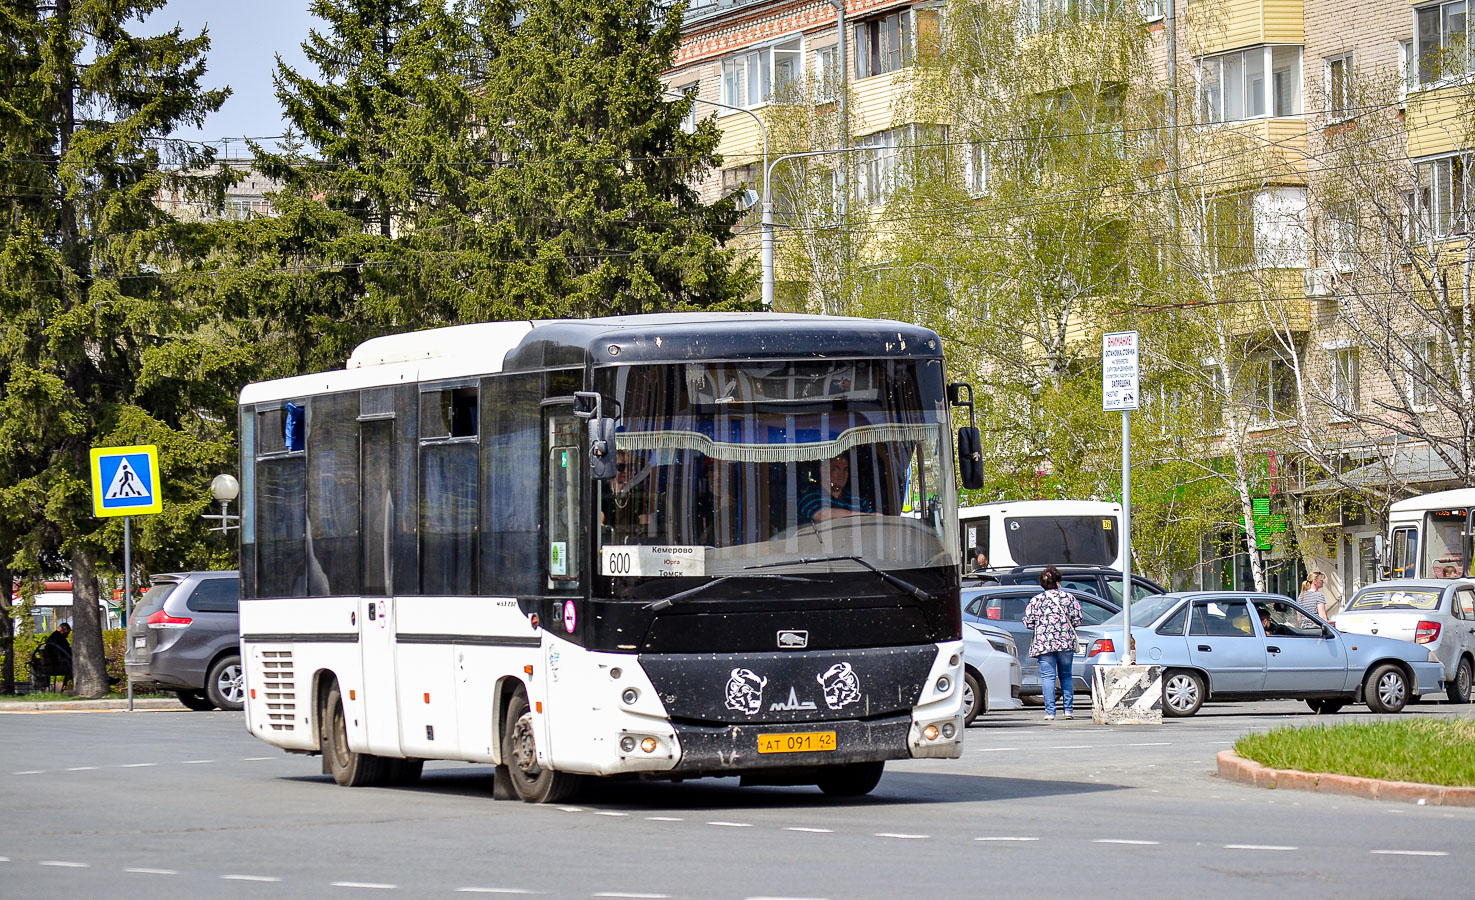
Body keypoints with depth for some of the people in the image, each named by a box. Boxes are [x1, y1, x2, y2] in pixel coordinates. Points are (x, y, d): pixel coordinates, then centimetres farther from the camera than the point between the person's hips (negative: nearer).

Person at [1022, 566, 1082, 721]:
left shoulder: (1035, 600, 2)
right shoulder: (1069, 597, 3)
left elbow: (1028, 623, 1)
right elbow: (1077, 619, 2)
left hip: (1044, 644, -1)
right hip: (1066, 643, 1)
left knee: (1048, 677, -2)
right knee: (1066, 676, 13)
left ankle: (1050, 712, -9)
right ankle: (1069, 709, 9)